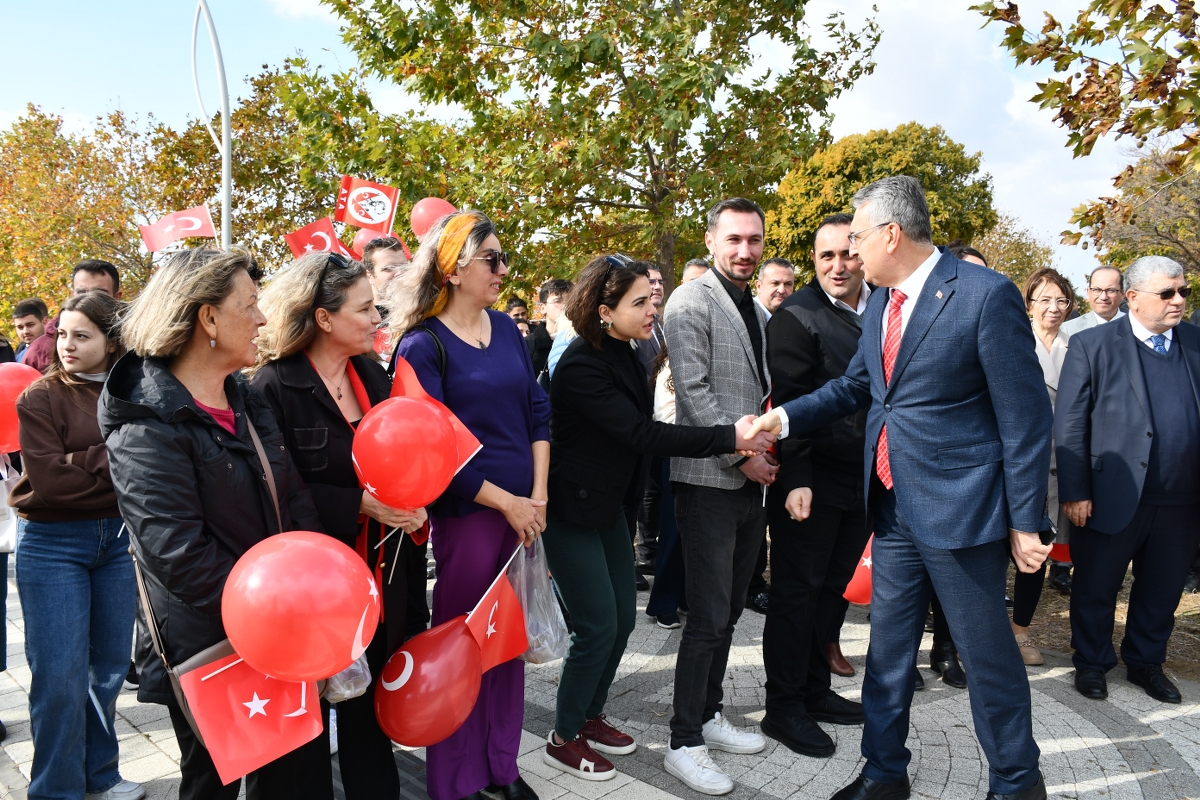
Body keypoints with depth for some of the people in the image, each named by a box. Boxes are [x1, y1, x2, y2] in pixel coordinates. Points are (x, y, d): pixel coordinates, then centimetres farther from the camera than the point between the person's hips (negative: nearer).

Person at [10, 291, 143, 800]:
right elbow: (49, 479, -15)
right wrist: (112, 458, -11)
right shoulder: (40, 398, -6)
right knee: (60, 676, 0)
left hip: (118, 539, 3)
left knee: (108, 668, 14)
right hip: (53, 544, -3)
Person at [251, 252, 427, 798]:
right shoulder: (274, 385, -12)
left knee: (371, 710, 14)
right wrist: (361, 505, -22)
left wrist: (411, 506, -7)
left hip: (381, 574, 5)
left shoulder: (372, 374, 7)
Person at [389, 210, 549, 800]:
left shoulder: (505, 329, 8)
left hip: (523, 508, 6)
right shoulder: (422, 344, -10)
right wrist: (506, 502, -12)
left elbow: (537, 410, 9)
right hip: (466, 513, -6)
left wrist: (538, 495, -1)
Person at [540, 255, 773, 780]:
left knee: (622, 618, 12)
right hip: (571, 512, -8)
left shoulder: (624, 354, 4)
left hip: (608, 506, 9)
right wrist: (729, 437, -29)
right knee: (598, 626, -3)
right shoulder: (581, 366, -24)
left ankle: (589, 717, 31)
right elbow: (641, 434, -29)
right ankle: (563, 738, 16)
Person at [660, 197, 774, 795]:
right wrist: (740, 453, -15)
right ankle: (684, 742, 11)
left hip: (751, 479, 8)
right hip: (709, 481, -8)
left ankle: (709, 716, 31)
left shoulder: (758, 312, 16)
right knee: (709, 618, -3)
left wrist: (767, 450, 7)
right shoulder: (692, 302, -9)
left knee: (729, 611, 16)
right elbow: (694, 391, -16)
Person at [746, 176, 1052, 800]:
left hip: (960, 507, -6)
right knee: (887, 648, 16)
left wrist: (1026, 522, -11)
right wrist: (782, 418, 3)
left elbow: (1025, 416, -12)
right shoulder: (880, 304, 8)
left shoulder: (986, 295, -14)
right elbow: (855, 386, 17)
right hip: (893, 507, 7)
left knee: (988, 653, 10)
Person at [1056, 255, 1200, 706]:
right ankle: (1091, 664, 30)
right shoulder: (1092, 344, -4)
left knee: (1162, 589, 17)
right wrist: (1074, 492, -12)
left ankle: (1146, 663, 38)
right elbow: (1069, 424, -7)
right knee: (1096, 588, 10)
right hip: (1114, 495, -4)